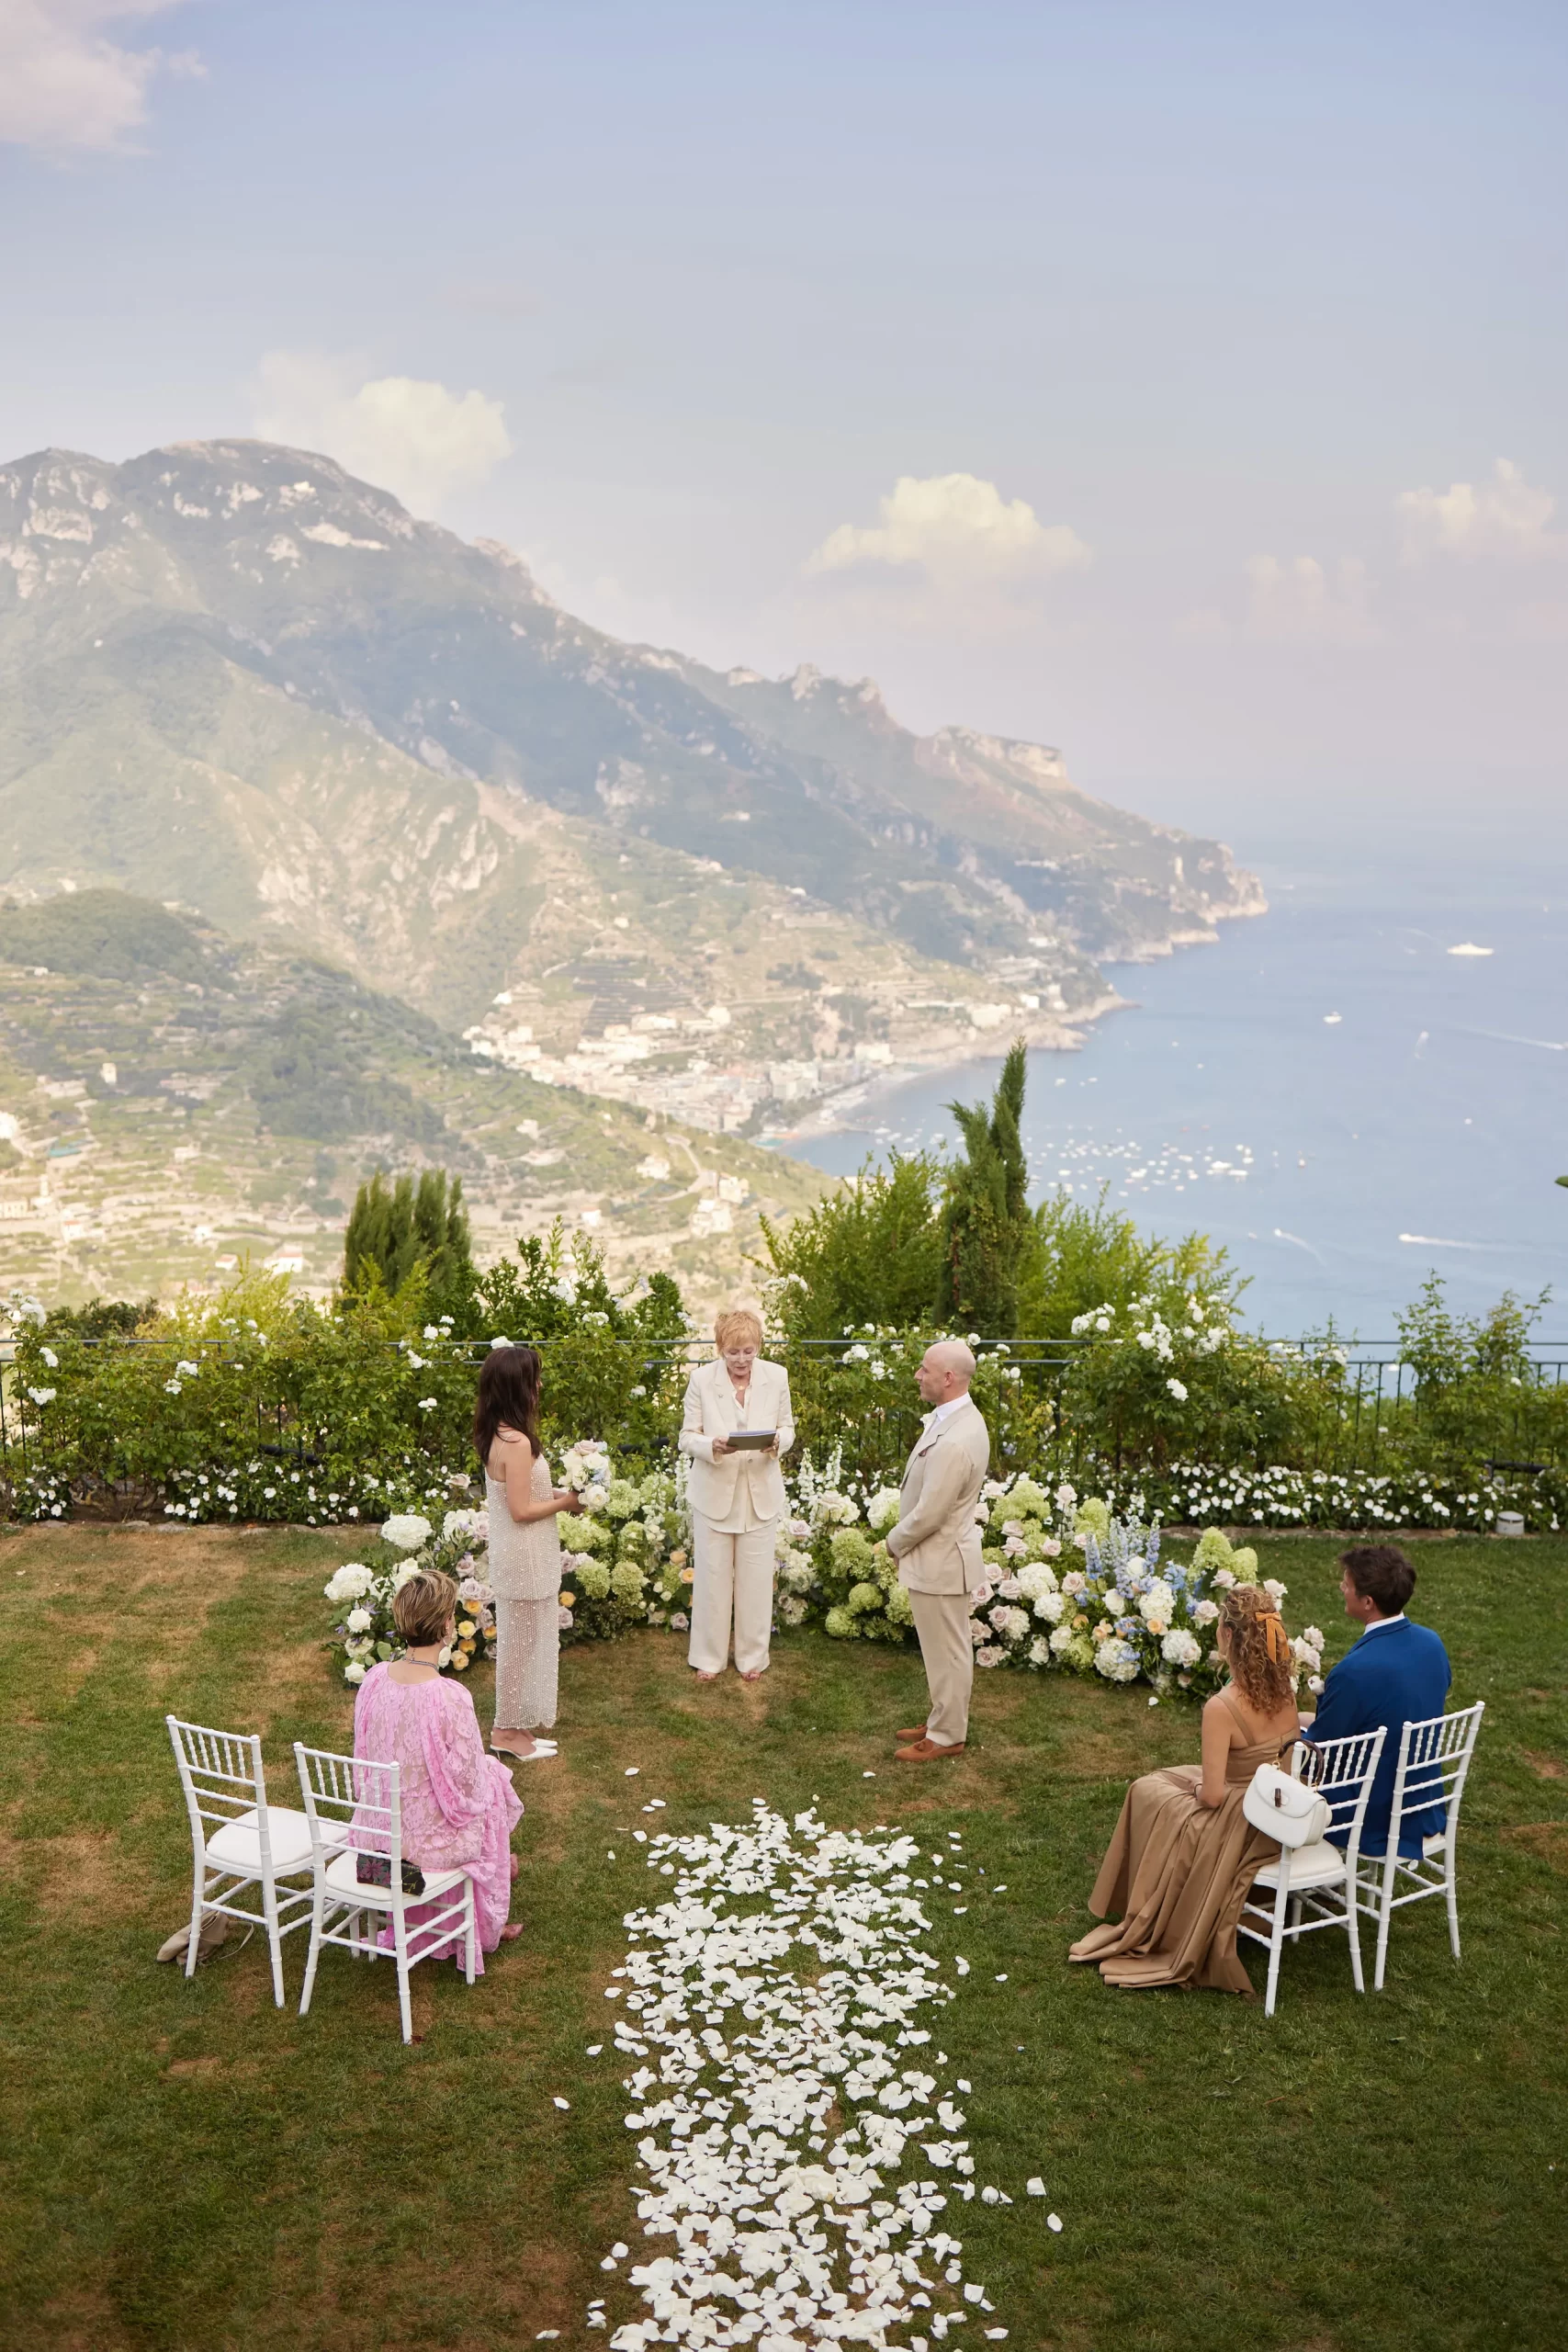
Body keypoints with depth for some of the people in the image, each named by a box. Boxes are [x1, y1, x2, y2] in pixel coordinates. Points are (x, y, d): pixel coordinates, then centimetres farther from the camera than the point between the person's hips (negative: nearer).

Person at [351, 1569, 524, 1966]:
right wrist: (488, 1768, 5)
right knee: (492, 1783, 26)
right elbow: (466, 1783, -18)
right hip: (427, 1839, -5)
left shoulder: (374, 1679, -12)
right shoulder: (450, 1698, -30)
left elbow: (367, 1755, 3)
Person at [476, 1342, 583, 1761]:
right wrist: (564, 1502, -12)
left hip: (519, 1555, 9)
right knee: (523, 1641, 5)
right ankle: (510, 1730, 18)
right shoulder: (518, 1443, -26)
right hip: (525, 1559, -9)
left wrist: (555, 1491, 6)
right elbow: (521, 1510, -24)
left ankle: (516, 1726, 30)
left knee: (523, 1640, 19)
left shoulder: (496, 1435, 3)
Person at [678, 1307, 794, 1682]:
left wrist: (777, 1442, -20)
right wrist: (712, 1446, -27)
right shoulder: (701, 1379, -9)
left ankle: (752, 1656, 26)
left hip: (761, 1492, 1)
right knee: (712, 1577, 7)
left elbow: (788, 1429, 4)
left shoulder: (777, 1376, -4)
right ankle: (709, 1657, 24)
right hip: (714, 1491, -1)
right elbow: (687, 1437, -5)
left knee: (755, 1577, 9)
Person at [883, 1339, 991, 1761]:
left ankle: (946, 1736, 20)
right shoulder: (953, 1416, 2)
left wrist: (896, 1541, -8)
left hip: (939, 1561, -10)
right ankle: (943, 1721, 36)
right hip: (940, 1556, 10)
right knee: (944, 1648, 22)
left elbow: (927, 1514, -25)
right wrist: (903, 1538, 9)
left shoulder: (954, 1442, -31)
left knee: (946, 1651, 6)